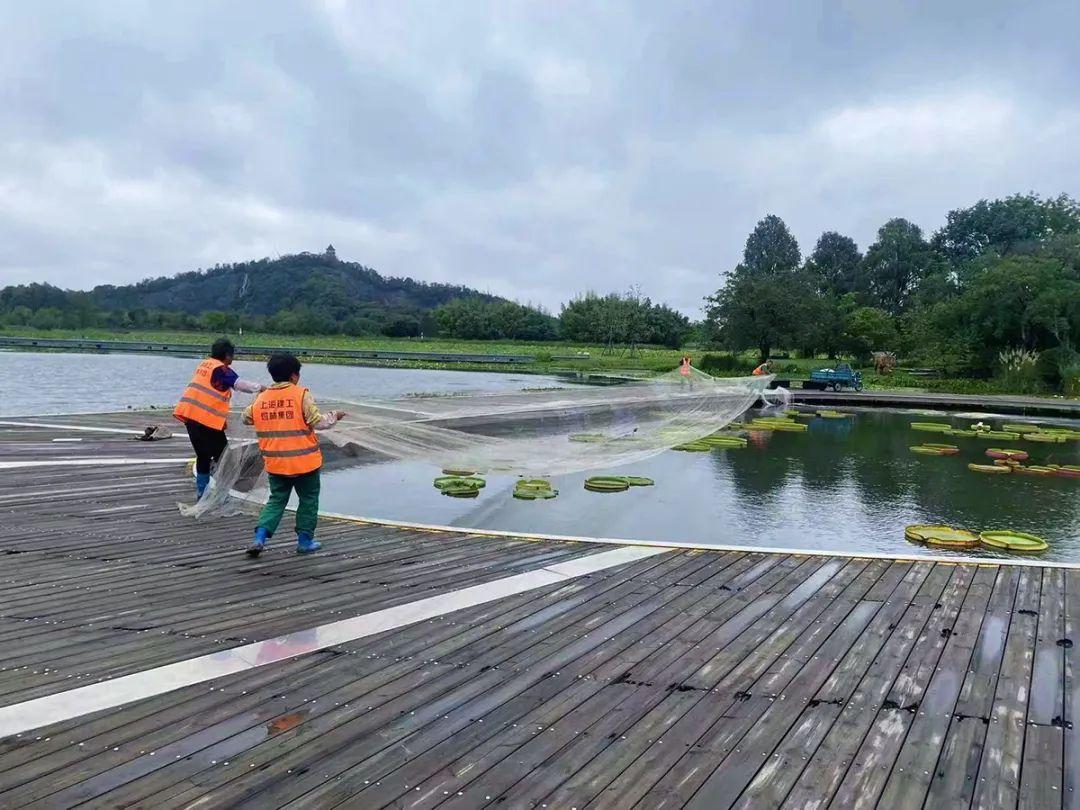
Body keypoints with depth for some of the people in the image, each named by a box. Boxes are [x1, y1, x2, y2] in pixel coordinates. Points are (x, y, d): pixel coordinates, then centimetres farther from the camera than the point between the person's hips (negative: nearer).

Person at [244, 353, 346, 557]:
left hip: (275, 463, 4)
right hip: (304, 461, -4)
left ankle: (260, 537, 1)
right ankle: (305, 540, 18)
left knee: (276, 500, 16)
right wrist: (334, 416, 2)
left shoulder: (261, 398, 2)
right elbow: (318, 422, -16)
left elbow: (246, 418, 17)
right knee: (308, 500, 14)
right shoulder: (301, 395, -12)